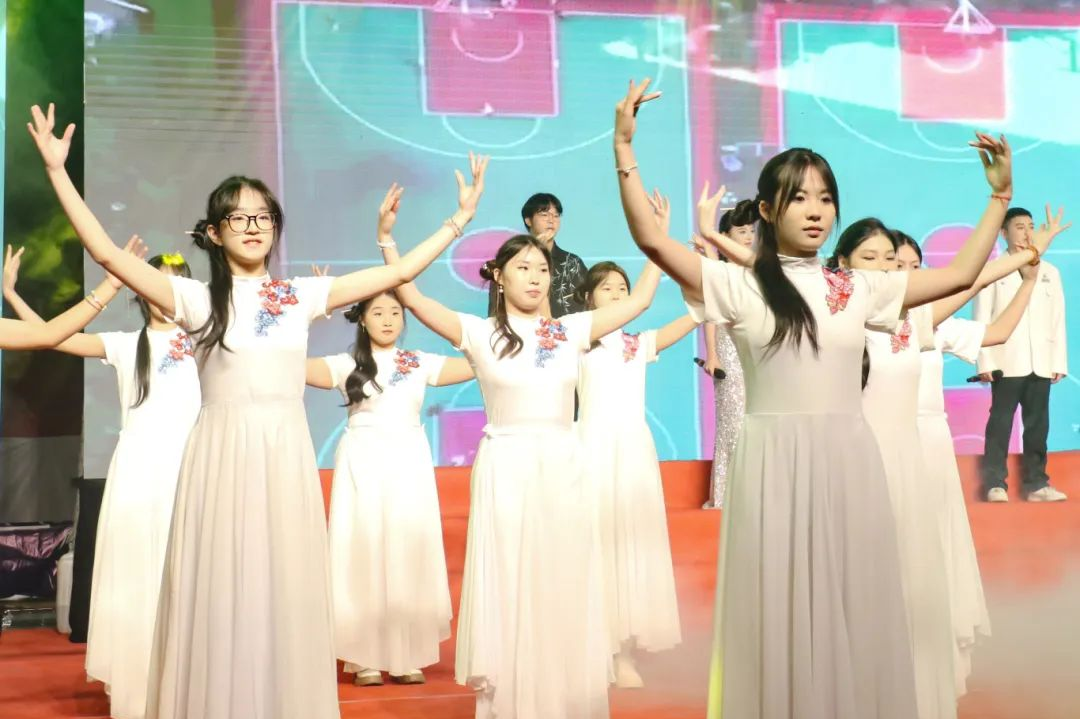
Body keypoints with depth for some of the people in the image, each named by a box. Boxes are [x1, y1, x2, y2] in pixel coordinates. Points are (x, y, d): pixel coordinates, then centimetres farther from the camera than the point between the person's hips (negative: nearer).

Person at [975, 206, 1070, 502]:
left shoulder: (1049, 272, 15)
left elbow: (1058, 320, 11)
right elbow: (982, 319, -3)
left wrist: (1059, 362, 4)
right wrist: (985, 362, -10)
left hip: (1041, 364, 4)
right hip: (1007, 363, -4)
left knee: (1038, 424, 5)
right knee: (1000, 422, -3)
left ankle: (1036, 483, 10)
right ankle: (995, 484, -1)